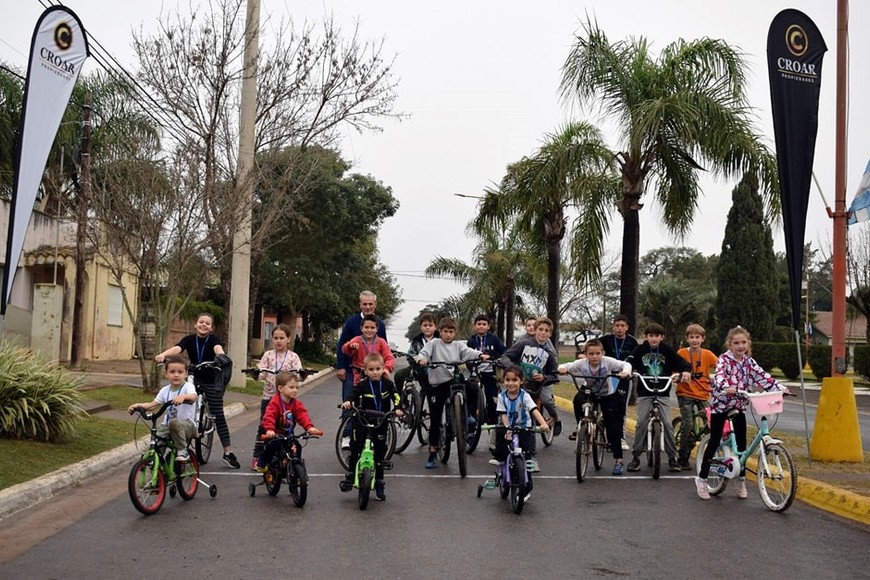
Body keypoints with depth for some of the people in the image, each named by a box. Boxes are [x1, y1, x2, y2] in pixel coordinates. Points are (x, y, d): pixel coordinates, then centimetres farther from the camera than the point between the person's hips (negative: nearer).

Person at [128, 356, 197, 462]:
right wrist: (137, 405, -11)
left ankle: (182, 451, -21)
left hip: (187, 425, -5)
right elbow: (151, 405, 8)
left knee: (175, 423, -36)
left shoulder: (187, 386, -9)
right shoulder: (165, 390, 7)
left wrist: (183, 396, -54)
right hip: (168, 425, 5)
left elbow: (193, 397, -32)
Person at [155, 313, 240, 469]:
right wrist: (163, 355, -45)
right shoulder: (189, 339, -3)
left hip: (212, 382, -2)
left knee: (218, 416, -3)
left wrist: (221, 356, -56)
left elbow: (218, 348, -32)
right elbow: (177, 348, -23)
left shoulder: (213, 339, -9)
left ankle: (228, 453, 0)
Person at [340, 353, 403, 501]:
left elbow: (396, 396, -7)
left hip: (381, 423, 1)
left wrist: (397, 408, -25)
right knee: (355, 449, 1)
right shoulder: (362, 384, -7)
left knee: (380, 453, 8)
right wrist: (348, 401, -39)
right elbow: (354, 393, -18)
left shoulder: (388, 384, -3)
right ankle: (350, 476, 21)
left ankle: (379, 484, 20)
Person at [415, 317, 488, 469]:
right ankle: (432, 452, 15)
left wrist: (481, 355, -30)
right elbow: (424, 352, -13)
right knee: (435, 420, 2)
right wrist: (421, 359, -37)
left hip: (455, 381, 1)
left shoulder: (458, 345, 7)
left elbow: (469, 352, -9)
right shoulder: (434, 343, 2)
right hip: (437, 384, -1)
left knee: (473, 389, -27)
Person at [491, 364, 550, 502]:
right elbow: (503, 414, -10)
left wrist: (543, 424, -41)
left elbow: (534, 411, -24)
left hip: (524, 429, -3)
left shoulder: (524, 396, -12)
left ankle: (527, 489, 5)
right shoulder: (502, 396, -4)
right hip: (507, 428, 3)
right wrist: (507, 428, -27)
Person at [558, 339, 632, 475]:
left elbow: (626, 364, -27)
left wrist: (625, 372, -49)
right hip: (590, 393, 2)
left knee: (613, 428, -6)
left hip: (608, 396, -2)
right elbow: (567, 366, -21)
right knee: (578, 399, -32)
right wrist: (562, 368, -44)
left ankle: (619, 461, 4)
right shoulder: (582, 363, -22)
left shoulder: (608, 361, -26)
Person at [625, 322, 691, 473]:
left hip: (662, 393, 0)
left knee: (667, 423, -6)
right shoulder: (640, 350, 0)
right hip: (644, 393, 0)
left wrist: (685, 371, -28)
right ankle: (636, 456, 5)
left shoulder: (667, 350, 1)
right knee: (641, 422, -7)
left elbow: (679, 361, -7)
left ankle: (672, 457, 7)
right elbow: (630, 363, -9)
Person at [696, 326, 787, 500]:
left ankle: (741, 480, 19)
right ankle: (701, 478, 7)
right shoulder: (724, 359, -14)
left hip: (738, 405, 5)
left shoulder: (749, 362, 3)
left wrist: (780, 388, -16)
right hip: (720, 404, -5)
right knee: (714, 442, -3)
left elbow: (762, 376, -3)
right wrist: (725, 388, -52)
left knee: (742, 443, 5)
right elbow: (719, 375, -31)